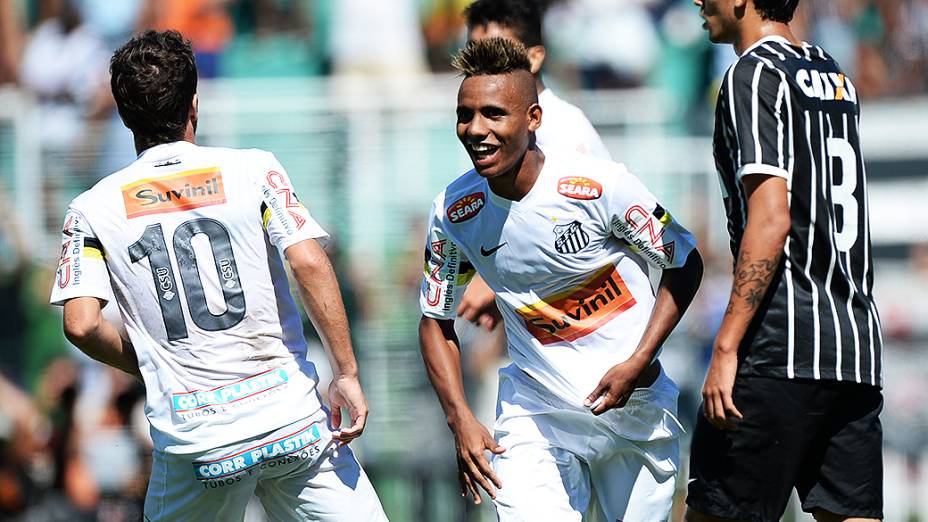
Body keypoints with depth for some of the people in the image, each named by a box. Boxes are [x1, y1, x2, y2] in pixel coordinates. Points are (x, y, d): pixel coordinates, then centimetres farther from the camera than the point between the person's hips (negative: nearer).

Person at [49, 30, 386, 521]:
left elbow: (81, 324, -6)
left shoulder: (94, 209, 3)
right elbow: (310, 265, -11)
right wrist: (347, 374, -7)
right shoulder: (253, 169, 0)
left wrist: (149, 367, 12)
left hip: (191, 440, 1)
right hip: (291, 422, -1)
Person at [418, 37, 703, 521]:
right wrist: (461, 422, -6)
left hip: (633, 401, -1)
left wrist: (637, 363, -15)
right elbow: (435, 320, 6)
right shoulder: (453, 210, -8)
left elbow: (685, 265, -5)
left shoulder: (600, 185, -18)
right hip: (536, 410, 1)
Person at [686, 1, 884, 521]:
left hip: (783, 349, -8)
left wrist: (726, 348, -19)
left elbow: (771, 220, -17)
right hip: (858, 338, 8)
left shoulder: (754, 75, -7)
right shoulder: (837, 77, 18)